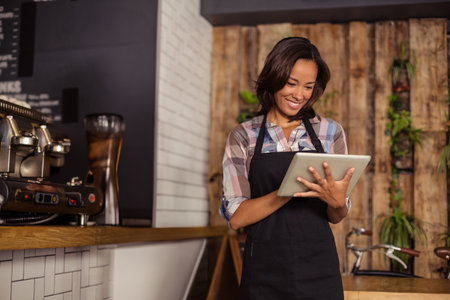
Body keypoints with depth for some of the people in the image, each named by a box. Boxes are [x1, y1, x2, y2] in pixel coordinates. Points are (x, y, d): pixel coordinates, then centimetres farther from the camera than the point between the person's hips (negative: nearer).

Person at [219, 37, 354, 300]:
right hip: (264, 273, -1)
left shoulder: (331, 132, 4)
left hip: (318, 270, 2)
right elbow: (235, 216, -8)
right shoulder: (243, 137, -1)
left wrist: (336, 201, -17)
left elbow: (337, 217, 6)